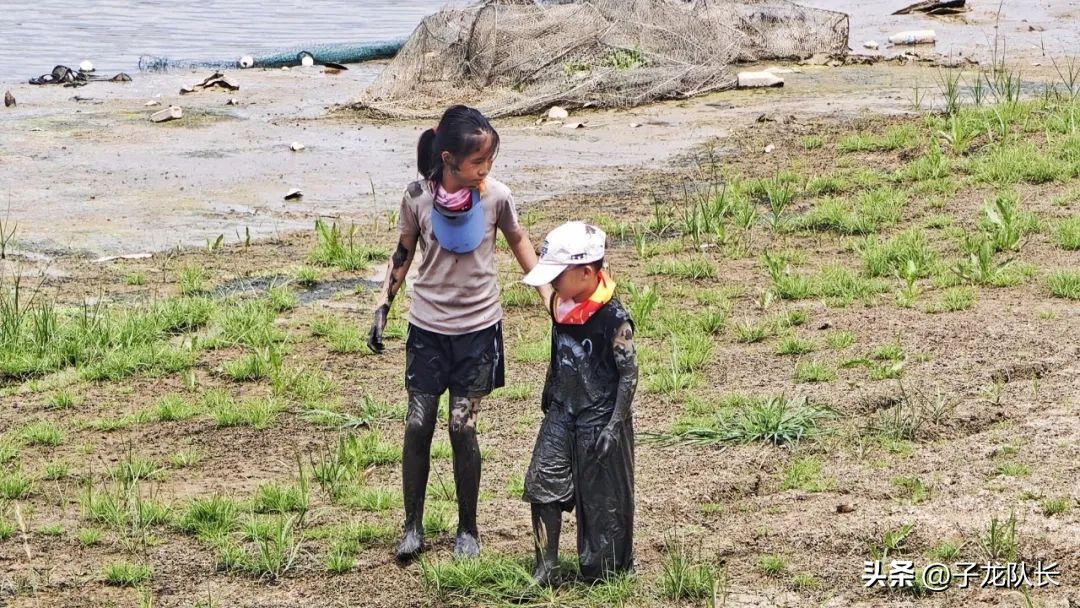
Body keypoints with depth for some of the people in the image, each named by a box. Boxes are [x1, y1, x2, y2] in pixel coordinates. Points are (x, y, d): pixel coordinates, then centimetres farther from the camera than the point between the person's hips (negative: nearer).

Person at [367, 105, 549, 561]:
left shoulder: (495, 197, -10)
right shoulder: (417, 197, -10)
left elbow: (518, 241, 8)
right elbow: (403, 255, 5)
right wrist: (382, 307, 3)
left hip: (478, 327, -1)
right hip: (427, 326, 1)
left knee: (462, 428, 0)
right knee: (418, 425, 0)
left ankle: (468, 528, 16)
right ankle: (413, 525, 14)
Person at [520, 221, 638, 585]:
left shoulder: (612, 318, -19)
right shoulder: (561, 307, 2)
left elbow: (629, 372, -16)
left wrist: (615, 424, -18)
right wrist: (548, 395, 25)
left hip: (599, 417, -7)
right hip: (562, 414, 7)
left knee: (602, 495, 5)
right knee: (542, 484, -1)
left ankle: (604, 569, 21)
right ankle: (546, 571, 4)